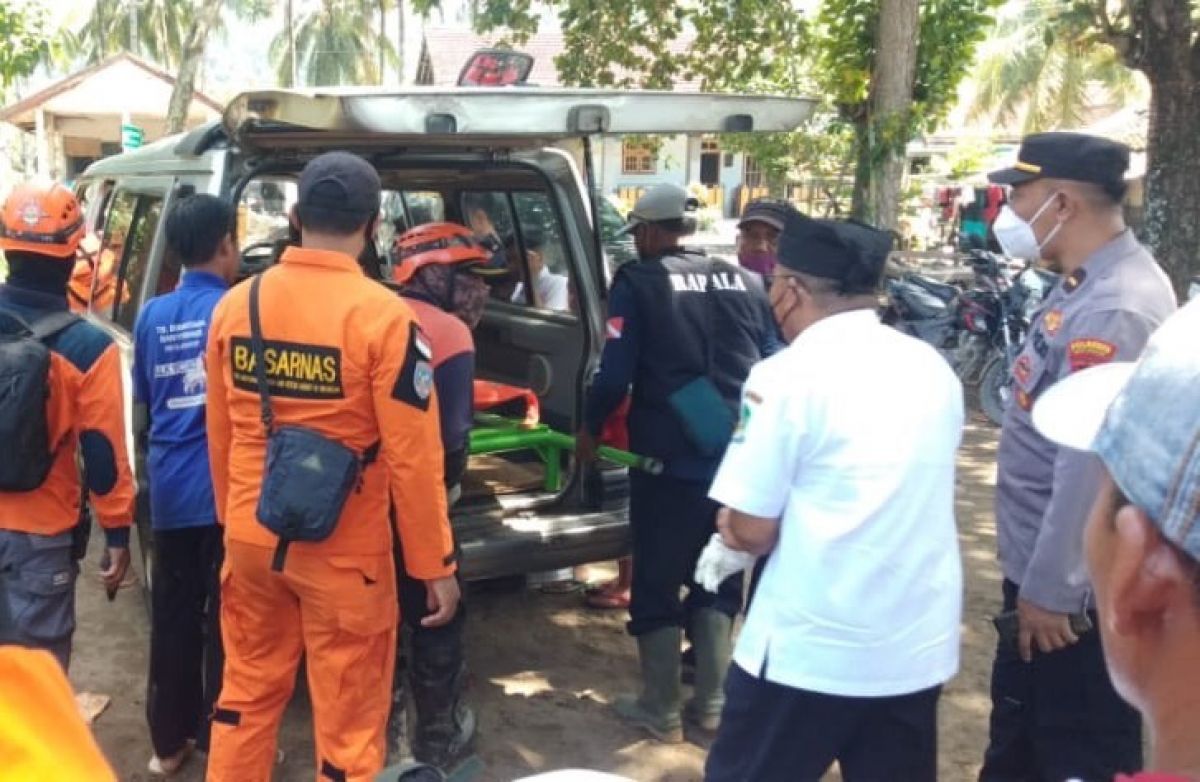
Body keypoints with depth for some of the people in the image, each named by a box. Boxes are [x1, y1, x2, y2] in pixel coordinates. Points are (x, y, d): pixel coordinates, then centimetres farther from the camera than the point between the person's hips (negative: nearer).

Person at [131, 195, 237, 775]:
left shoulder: (152, 315, 4)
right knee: (226, 619, 6)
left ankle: (168, 742, 25)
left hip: (168, 491, 5)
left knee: (172, 618, 14)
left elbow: (144, 403, 15)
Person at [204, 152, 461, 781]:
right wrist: (436, 565, -5)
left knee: (247, 694, 22)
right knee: (347, 721, 9)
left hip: (252, 540, 5)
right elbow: (412, 458, -15)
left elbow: (219, 434, 9)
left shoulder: (235, 305, -1)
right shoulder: (383, 316, -17)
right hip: (344, 552, -5)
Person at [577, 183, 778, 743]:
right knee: (718, 578, 17)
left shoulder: (638, 283, -4)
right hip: (738, 457, 5)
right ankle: (710, 702, 22)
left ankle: (660, 711, 16)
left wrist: (590, 430, 8)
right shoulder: (746, 284, 10)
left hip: (669, 458, -4)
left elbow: (615, 372, -8)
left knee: (657, 582, 8)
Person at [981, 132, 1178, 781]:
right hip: (1042, 570, 10)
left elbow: (1090, 464, -28)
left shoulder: (1113, 310, -26)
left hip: (1076, 593, -10)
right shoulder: (1089, 286, 7)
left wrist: (1050, 590, -21)